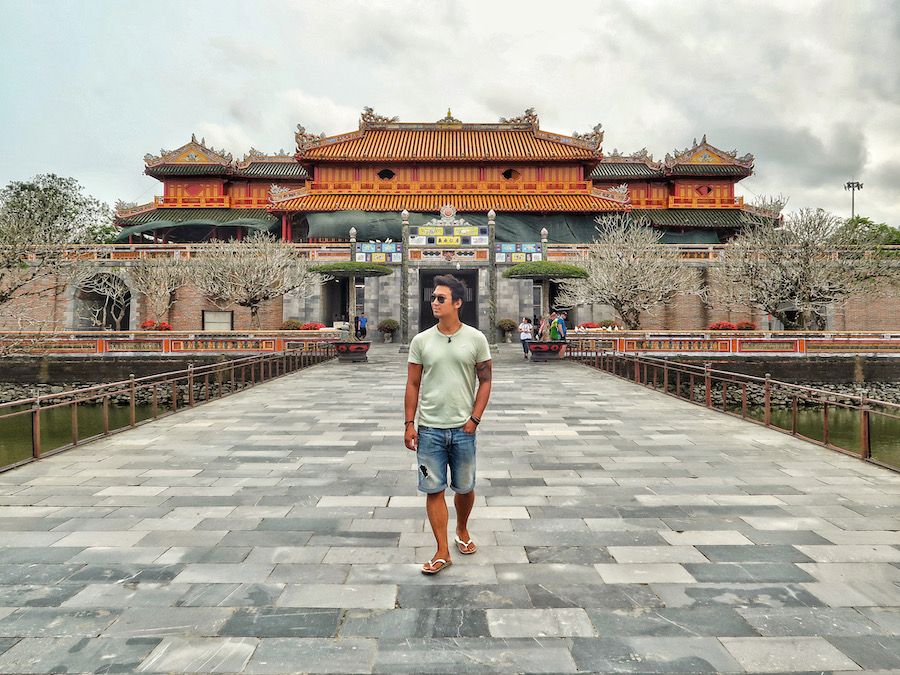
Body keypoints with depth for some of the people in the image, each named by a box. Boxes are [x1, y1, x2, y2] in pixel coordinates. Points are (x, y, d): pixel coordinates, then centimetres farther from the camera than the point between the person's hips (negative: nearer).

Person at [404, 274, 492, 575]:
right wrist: (409, 424, -1)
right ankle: (442, 551, 15)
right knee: (434, 490, 2)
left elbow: (485, 381, 3)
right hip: (429, 428, 0)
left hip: (463, 428, 0)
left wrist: (474, 419, -6)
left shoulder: (475, 339, -1)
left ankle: (462, 530, 41)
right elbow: (413, 385, 4)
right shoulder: (421, 341, 1)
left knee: (465, 487, 13)